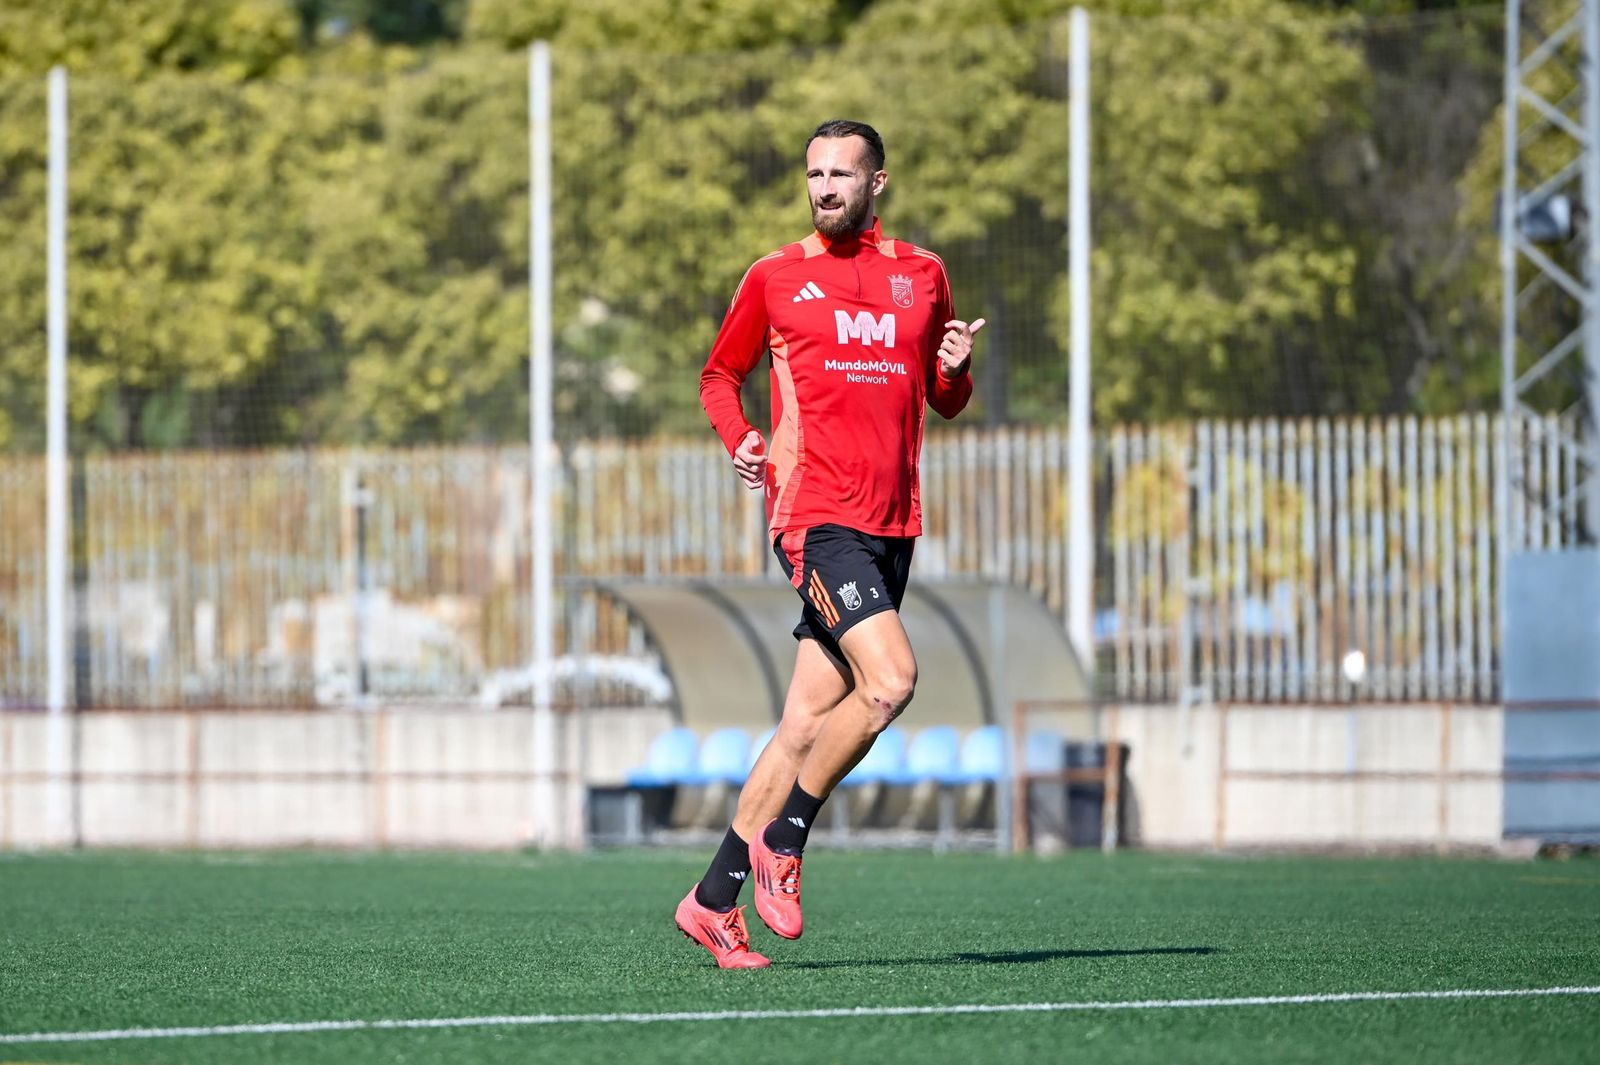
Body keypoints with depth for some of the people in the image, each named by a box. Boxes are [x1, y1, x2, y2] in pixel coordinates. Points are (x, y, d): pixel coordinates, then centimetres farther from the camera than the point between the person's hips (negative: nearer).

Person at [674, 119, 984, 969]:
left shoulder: (923, 274, 14)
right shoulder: (774, 278, 5)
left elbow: (945, 402, 21)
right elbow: (720, 374, 16)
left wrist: (955, 370, -2)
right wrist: (738, 439, -4)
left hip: (892, 524, 4)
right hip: (814, 515, -4)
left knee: (810, 720, 3)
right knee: (890, 679, -22)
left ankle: (714, 899, 9)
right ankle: (782, 842, -5)